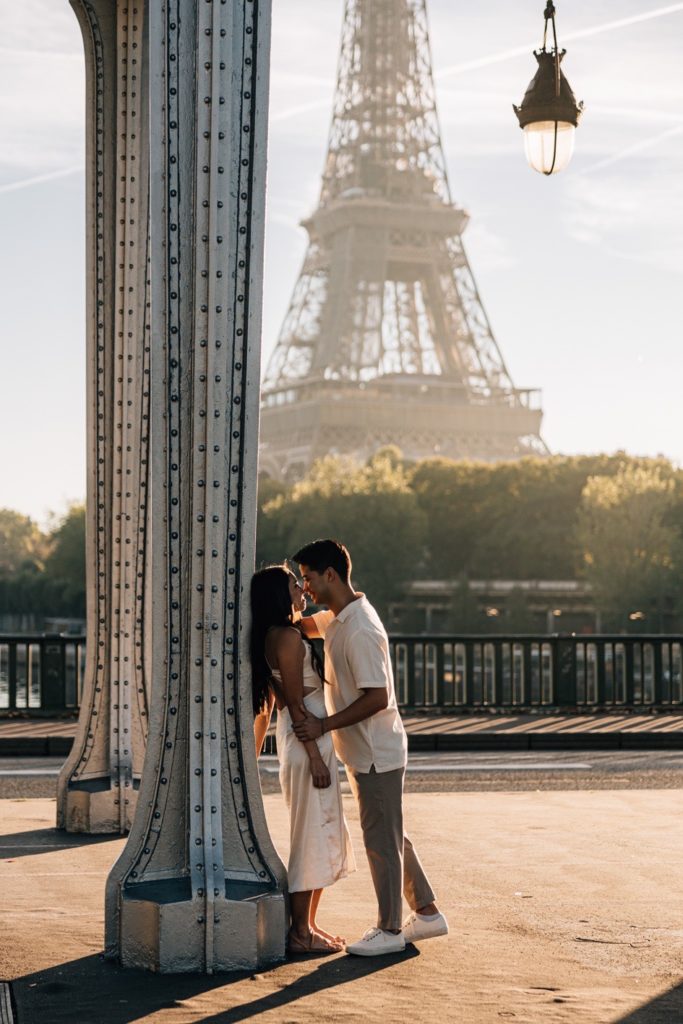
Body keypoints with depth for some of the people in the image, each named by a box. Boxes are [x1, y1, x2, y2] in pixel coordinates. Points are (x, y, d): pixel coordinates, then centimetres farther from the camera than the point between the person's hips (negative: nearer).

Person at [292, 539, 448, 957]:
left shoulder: (360, 631, -24)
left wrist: (325, 725, -22)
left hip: (376, 753, -10)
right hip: (365, 751, 10)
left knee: (381, 840, 2)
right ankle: (427, 912, 27)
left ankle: (389, 930, 13)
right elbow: (307, 626, 28)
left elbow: (377, 697, -27)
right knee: (391, 836, 17)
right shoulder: (339, 618, 7)